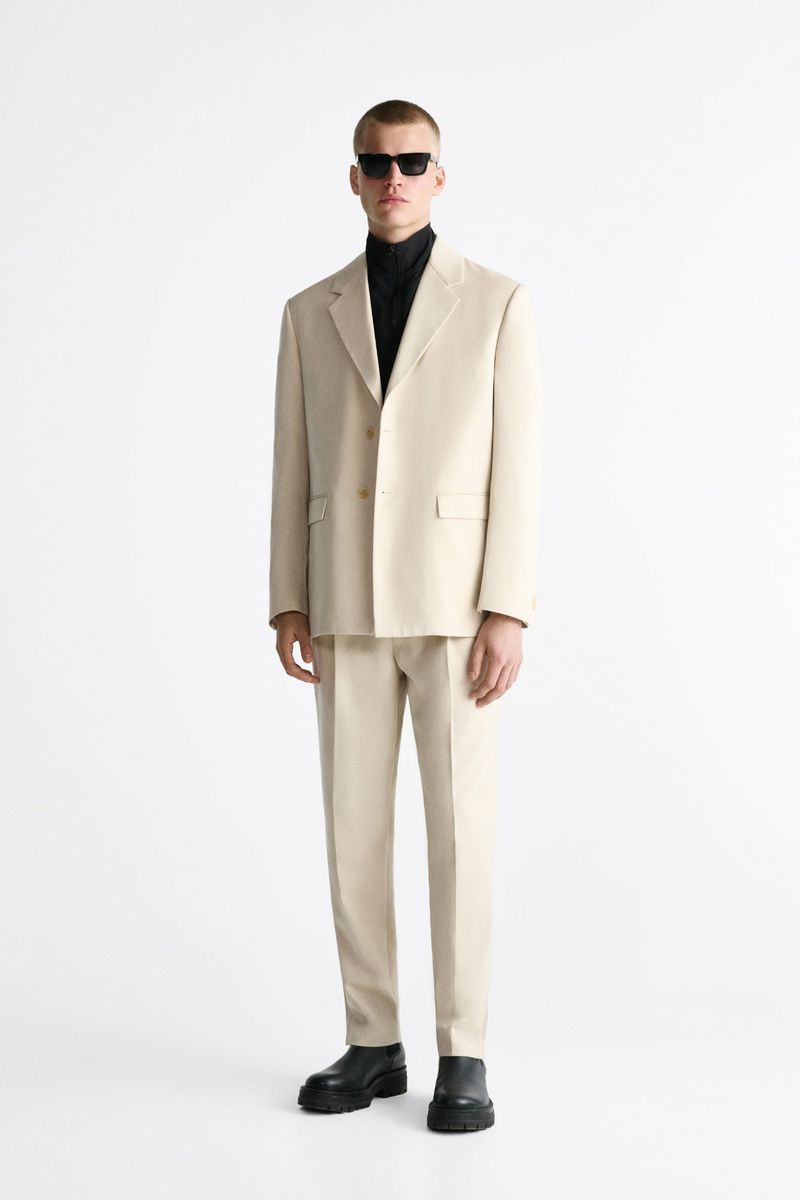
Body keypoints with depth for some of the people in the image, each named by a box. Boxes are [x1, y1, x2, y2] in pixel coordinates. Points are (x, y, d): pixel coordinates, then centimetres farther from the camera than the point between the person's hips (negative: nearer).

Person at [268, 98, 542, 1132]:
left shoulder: (497, 301, 1)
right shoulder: (311, 312, 11)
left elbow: (516, 465, -4)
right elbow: (295, 469, 10)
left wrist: (508, 613, -12)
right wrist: (289, 606, 2)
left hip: (454, 603, -3)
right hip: (349, 608, 3)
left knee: (460, 829, -4)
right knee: (353, 830, 3)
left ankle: (461, 1058, 5)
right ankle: (374, 1046, 15)